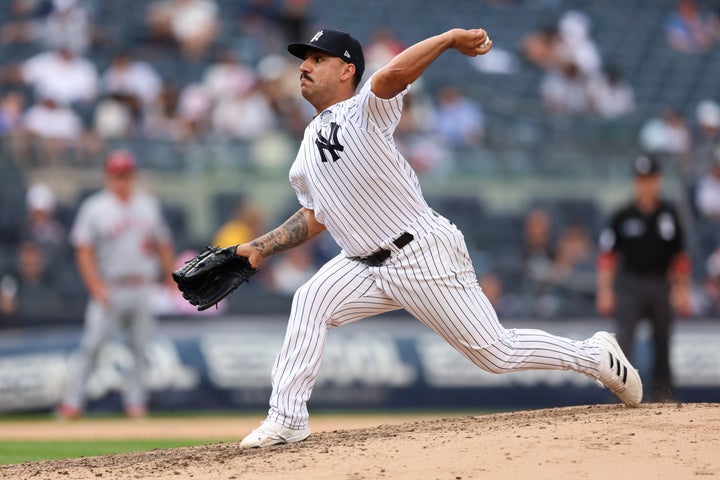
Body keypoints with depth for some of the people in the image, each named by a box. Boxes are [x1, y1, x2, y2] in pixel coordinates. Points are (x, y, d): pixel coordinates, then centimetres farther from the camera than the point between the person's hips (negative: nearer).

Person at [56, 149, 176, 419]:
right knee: (92, 343, -10)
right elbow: (84, 251, -6)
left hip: (142, 288, 4)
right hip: (109, 289, -4)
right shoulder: (94, 209, -2)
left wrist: (172, 282, 12)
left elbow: (163, 246, 17)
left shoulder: (148, 206, 11)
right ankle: (72, 403, -8)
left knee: (140, 345, 4)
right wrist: (97, 287, -15)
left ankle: (135, 402, 12)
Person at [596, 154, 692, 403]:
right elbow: (607, 254, -1)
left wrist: (683, 289, 9)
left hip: (661, 285, 3)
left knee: (662, 343, 8)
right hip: (630, 284, -3)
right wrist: (605, 291, -9)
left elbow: (680, 255, 11)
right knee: (624, 338, -14)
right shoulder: (623, 216, -2)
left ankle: (663, 397, 17)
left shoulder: (669, 214, 6)